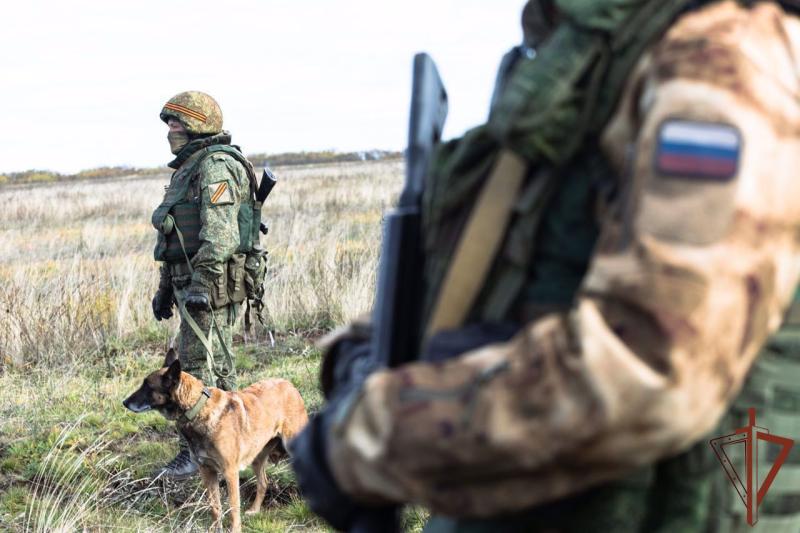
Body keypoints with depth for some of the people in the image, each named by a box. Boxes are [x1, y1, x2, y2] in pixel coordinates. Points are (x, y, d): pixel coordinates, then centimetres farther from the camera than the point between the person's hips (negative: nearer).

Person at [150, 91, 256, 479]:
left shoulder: (216, 166, -13)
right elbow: (176, 238, 24)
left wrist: (200, 283, -29)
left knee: (198, 365, -9)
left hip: (213, 283, -10)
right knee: (216, 364, 13)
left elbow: (219, 231, -23)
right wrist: (165, 287, 24)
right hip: (191, 282, 10)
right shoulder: (187, 168, 20)